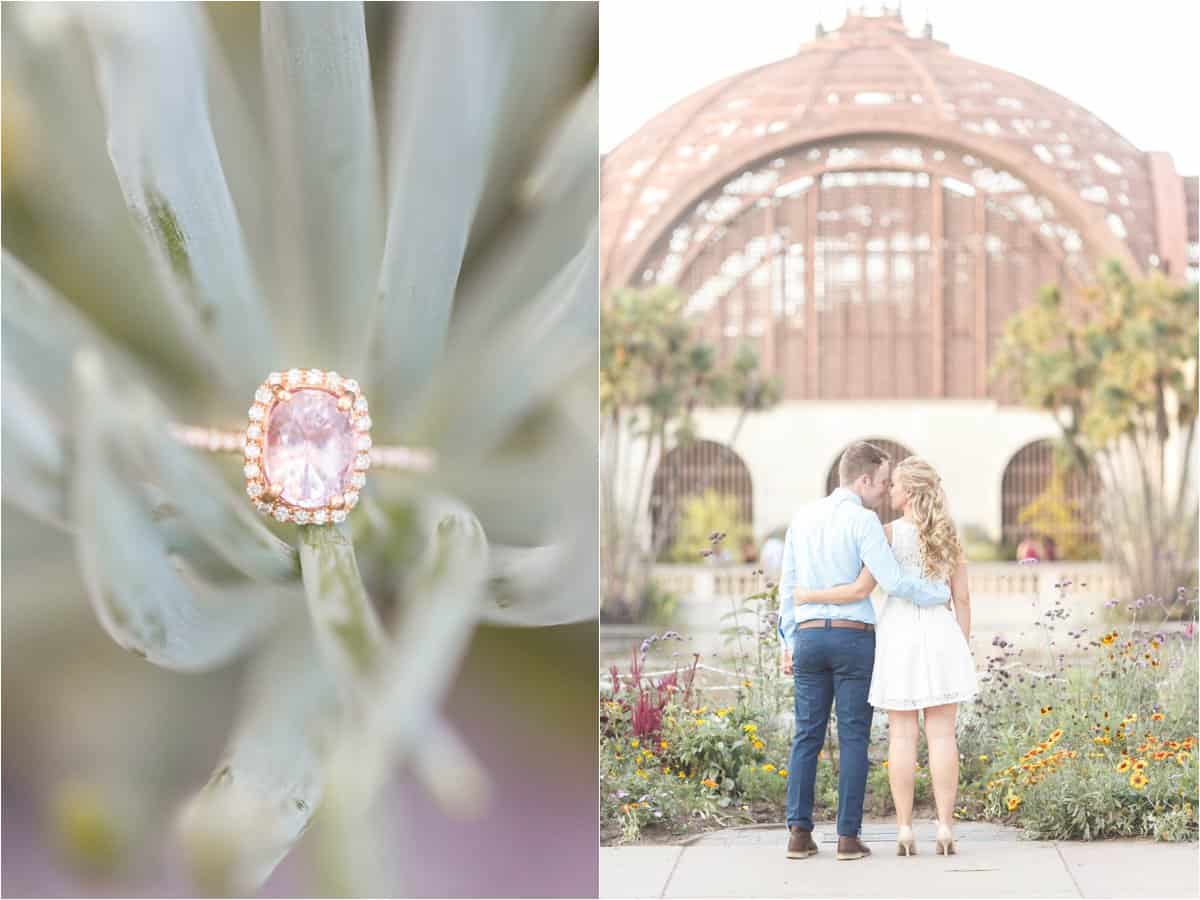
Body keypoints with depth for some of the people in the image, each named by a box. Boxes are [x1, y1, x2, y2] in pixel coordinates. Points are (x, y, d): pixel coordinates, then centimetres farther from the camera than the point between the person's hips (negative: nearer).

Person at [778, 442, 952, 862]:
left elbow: (789, 587, 11)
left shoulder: (803, 518, 8)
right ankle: (848, 837, -2)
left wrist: (790, 645, 16)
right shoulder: (863, 521, -11)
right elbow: (894, 582, -18)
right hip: (853, 640, -5)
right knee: (853, 739, 1)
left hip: (809, 638, 5)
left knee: (807, 737, 8)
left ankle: (799, 833, 0)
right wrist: (943, 592, -2)